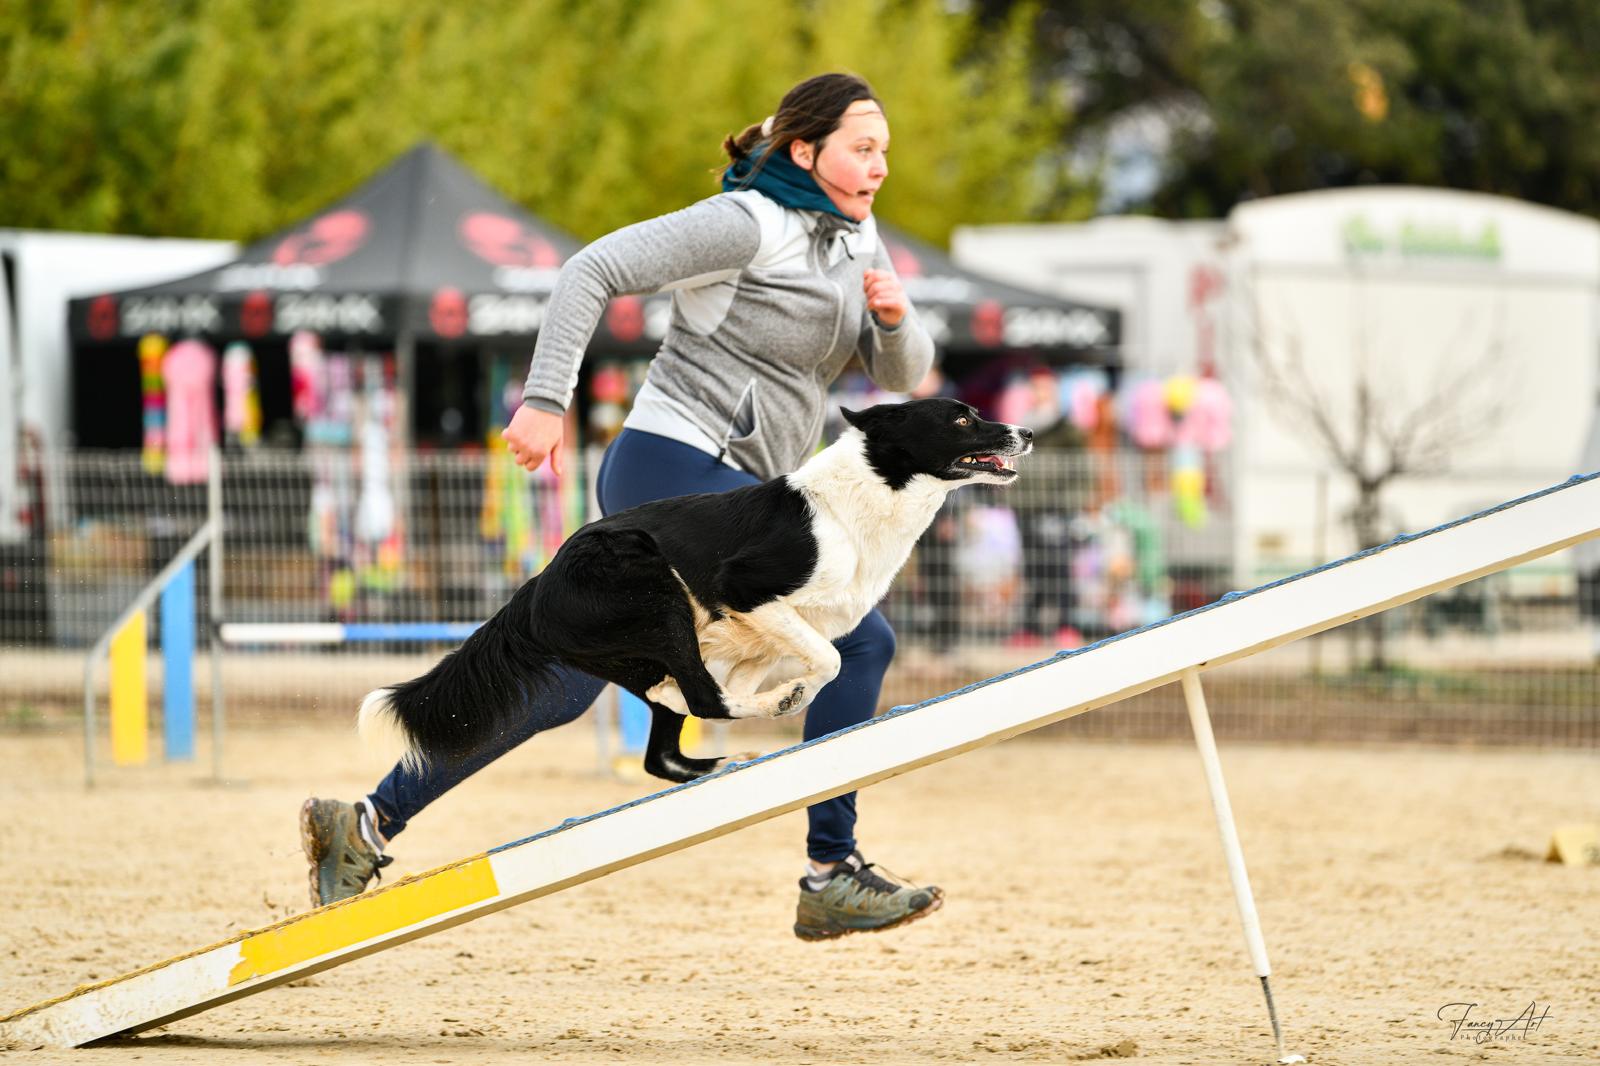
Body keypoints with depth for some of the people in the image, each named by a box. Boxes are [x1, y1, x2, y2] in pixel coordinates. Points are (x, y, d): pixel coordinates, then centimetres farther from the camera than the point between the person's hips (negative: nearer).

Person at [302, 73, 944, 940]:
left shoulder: (853, 242, 15)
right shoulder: (748, 224, -12)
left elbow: (902, 373, 15)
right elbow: (595, 271, -15)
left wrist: (896, 319, -8)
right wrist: (545, 401, -22)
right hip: (678, 471, -9)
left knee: (559, 686, 10)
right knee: (859, 639, -12)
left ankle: (369, 822, 14)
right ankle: (830, 880, -10)